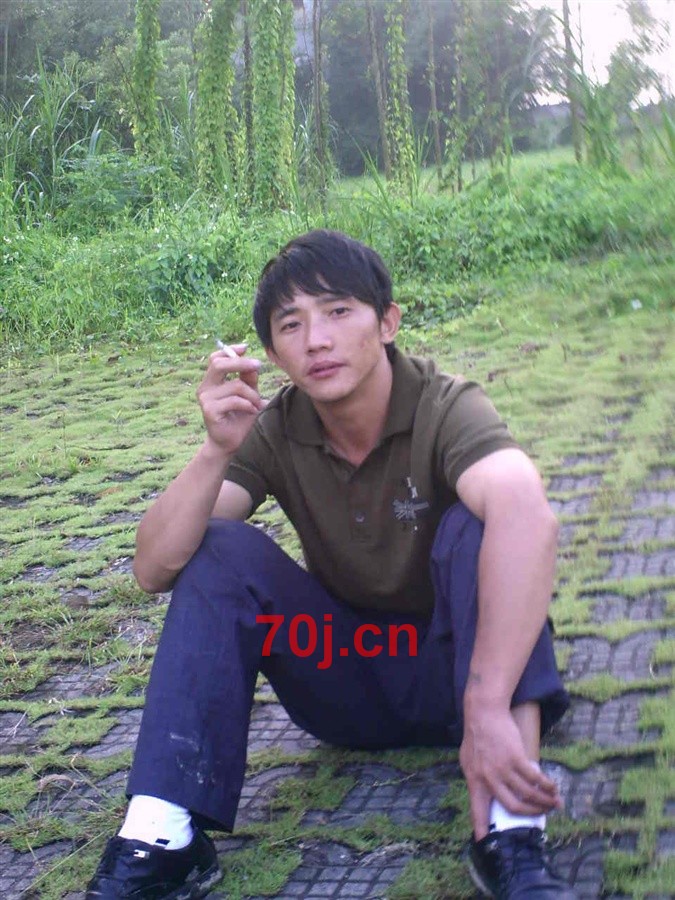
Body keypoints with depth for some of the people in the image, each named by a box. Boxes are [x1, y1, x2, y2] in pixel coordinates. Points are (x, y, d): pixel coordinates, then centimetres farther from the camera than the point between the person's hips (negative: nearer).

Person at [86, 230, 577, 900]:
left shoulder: (446, 408, -21)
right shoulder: (275, 431, -9)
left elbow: (528, 519, -43)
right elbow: (154, 569, -16)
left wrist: (488, 711, -54)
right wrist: (217, 449, -32)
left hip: (458, 664, -3)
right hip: (348, 681, 3)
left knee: (476, 524, -30)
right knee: (219, 548, -18)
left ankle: (511, 841, -38)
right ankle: (161, 841, -22)